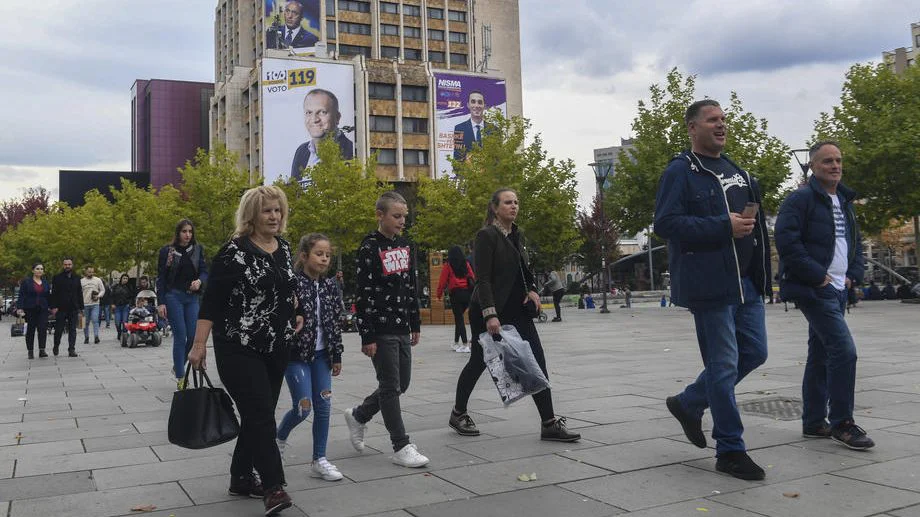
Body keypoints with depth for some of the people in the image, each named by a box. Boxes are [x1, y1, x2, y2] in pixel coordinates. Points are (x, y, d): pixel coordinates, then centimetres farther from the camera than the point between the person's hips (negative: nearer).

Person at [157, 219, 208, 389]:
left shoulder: (198, 249, 6)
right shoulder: (167, 251, -1)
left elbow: (204, 271, 3)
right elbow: (161, 278, 0)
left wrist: (199, 281, -21)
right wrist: (161, 303, -6)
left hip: (192, 297, 3)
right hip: (173, 296, -3)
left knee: (193, 335, 0)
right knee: (180, 336, -6)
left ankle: (178, 365, 27)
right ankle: (180, 377, 2)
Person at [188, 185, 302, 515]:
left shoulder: (284, 249, 8)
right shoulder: (234, 252, -12)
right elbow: (211, 301, -13)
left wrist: (294, 312, 10)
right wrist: (198, 345, -16)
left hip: (277, 349, 7)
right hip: (240, 349, -7)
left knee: (257, 416, 12)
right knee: (261, 416, -11)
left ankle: (241, 478, 25)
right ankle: (273, 487, -6)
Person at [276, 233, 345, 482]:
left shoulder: (330, 286, 5)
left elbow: (335, 322, 9)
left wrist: (337, 356, 9)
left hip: (321, 354, 5)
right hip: (296, 353, -5)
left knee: (324, 407, 4)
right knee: (303, 408, -5)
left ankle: (319, 460, 15)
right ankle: (279, 438, 25)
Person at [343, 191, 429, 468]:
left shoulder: (405, 245, 11)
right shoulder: (369, 248, -11)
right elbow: (363, 294, -14)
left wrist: (415, 324, 16)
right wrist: (367, 336, -16)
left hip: (402, 328, 7)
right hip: (380, 329, -7)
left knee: (402, 383, 12)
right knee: (390, 386, -1)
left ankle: (358, 416, 33)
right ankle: (401, 447, 8)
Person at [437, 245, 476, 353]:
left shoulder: (448, 266, -1)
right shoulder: (466, 264, 10)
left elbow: (442, 281, -1)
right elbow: (473, 278, 11)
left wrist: (439, 294, 10)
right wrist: (472, 291, 19)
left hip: (455, 293, -4)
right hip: (467, 293, 4)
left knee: (459, 318, -2)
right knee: (459, 317, 17)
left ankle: (465, 345, -10)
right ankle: (456, 343, 22)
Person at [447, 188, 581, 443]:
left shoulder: (517, 235, 12)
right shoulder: (486, 236, -11)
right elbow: (482, 279, -17)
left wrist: (532, 289, 2)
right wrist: (490, 314, -26)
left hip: (517, 309, 7)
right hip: (488, 311, -7)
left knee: (536, 360, -2)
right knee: (479, 362, 6)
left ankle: (549, 424, 0)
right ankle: (458, 414, 27)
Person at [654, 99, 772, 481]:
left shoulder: (737, 172, 18)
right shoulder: (680, 171, -7)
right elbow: (666, 223, -17)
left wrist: (762, 273, 19)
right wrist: (724, 227, -21)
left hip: (745, 281, 8)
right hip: (709, 283, -8)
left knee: (754, 352, 11)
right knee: (724, 364, -3)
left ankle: (688, 403, 29)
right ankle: (730, 450, 9)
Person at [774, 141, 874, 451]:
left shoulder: (844, 201, 17)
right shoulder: (801, 199, -9)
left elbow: (855, 243, 26)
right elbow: (786, 240, -19)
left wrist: (853, 274, 9)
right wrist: (817, 275, -18)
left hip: (837, 289, 9)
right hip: (814, 289, -9)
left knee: (820, 355, 11)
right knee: (843, 350, -14)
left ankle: (814, 422, 19)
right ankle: (841, 423, -3)